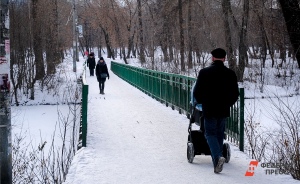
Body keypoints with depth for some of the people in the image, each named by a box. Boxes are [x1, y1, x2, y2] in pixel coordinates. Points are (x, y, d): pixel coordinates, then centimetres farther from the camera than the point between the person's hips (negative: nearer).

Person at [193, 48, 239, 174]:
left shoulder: (204, 73, -7)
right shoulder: (230, 74, 0)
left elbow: (197, 92, -3)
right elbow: (235, 94, 5)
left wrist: (202, 102, 17)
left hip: (209, 110, -3)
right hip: (224, 110, 3)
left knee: (210, 133, 3)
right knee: (219, 134, 15)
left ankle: (217, 157, -22)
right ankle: (217, 163, 18)